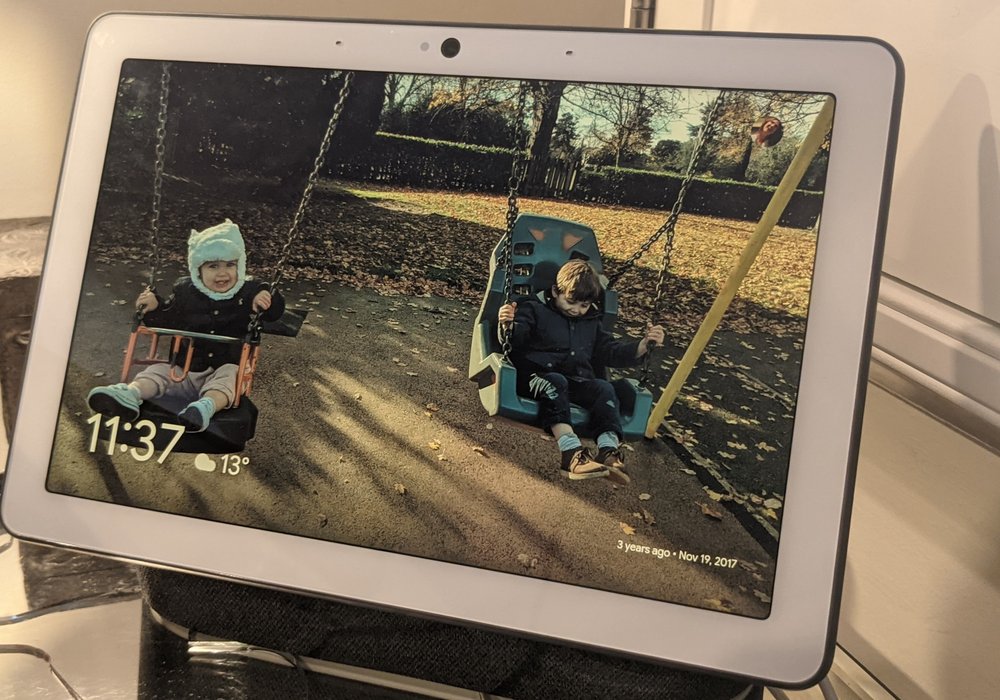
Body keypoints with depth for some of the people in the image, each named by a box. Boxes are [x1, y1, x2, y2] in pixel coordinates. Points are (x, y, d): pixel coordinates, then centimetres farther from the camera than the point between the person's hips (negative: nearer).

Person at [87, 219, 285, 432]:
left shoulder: (249, 293, 2)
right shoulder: (186, 292, 9)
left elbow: (275, 311, -2)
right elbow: (168, 320, 16)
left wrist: (266, 299, -24)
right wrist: (154, 307, -5)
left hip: (226, 369, -3)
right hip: (185, 370, 4)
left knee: (229, 374, -35)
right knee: (160, 370, -18)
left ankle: (207, 405, -62)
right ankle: (131, 394, -45)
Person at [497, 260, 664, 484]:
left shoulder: (591, 322, 23)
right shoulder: (534, 309, 5)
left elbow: (610, 352, 25)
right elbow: (516, 339, -8)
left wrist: (643, 345, 11)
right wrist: (508, 326, -33)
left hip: (576, 381, 5)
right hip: (538, 377, -5)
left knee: (604, 388, -23)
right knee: (554, 382, -37)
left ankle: (609, 450, -39)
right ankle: (571, 452, -52)